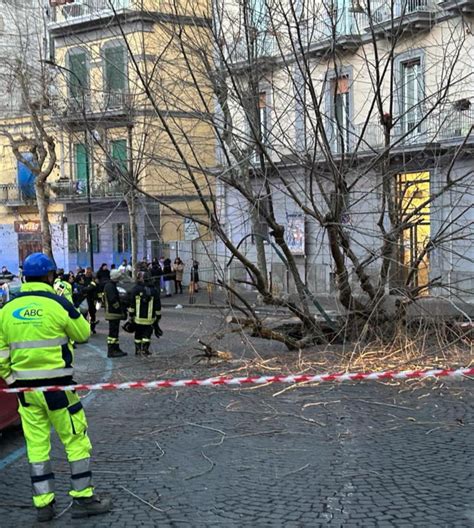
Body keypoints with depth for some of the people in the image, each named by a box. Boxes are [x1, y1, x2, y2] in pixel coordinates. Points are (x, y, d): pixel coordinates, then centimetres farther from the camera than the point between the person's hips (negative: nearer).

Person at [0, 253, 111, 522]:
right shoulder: (58, 304, -11)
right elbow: (83, 334, 1)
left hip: (25, 387, 5)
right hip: (57, 385, -5)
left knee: (37, 444, 11)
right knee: (76, 440, 7)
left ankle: (43, 503, 17)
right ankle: (83, 498, 13)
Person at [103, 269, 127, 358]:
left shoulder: (111, 286, 17)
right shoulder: (110, 287, -17)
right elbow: (113, 301, -24)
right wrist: (121, 310, -16)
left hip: (114, 313, 11)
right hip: (113, 314, -11)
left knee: (115, 332, 15)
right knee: (113, 332, -7)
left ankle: (116, 349, 21)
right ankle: (111, 351, -5)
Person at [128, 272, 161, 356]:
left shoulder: (136, 289, -5)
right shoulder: (154, 290, 0)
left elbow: (131, 303, -4)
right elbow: (158, 305, 4)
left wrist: (131, 315, 4)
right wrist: (158, 316, 12)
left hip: (138, 318, 0)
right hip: (149, 318, 0)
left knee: (138, 334, 12)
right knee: (147, 334, 8)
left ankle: (138, 350, 16)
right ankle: (145, 349, 3)